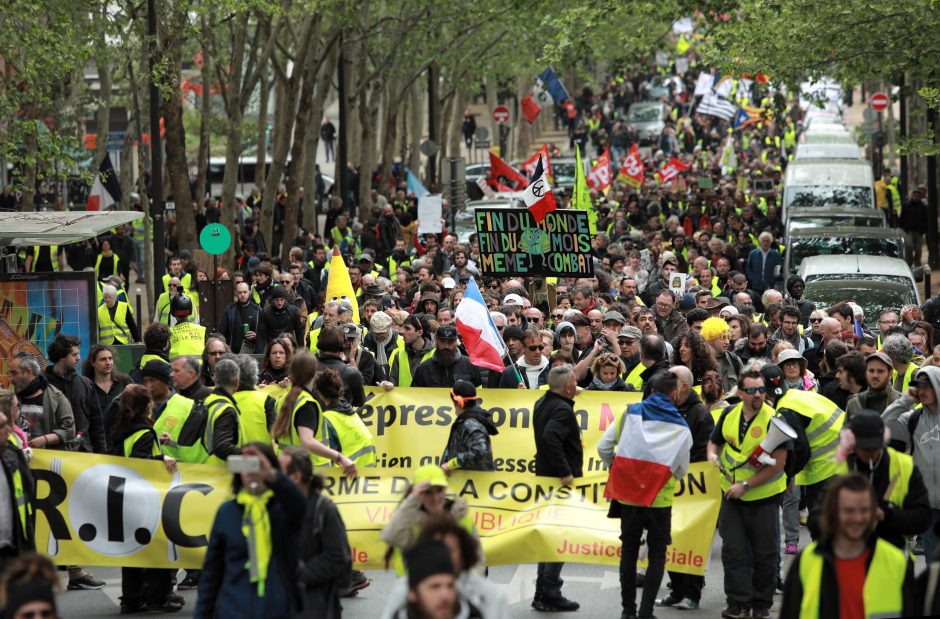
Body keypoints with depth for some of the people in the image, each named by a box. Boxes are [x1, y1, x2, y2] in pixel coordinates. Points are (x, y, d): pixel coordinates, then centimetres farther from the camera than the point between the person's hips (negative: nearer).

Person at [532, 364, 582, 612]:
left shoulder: (543, 403, 10)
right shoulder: (562, 410, -19)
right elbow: (550, 437, -34)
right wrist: (565, 472, -29)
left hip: (545, 477, 10)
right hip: (560, 480, -10)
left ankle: (542, 593, 20)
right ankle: (550, 594, -3)